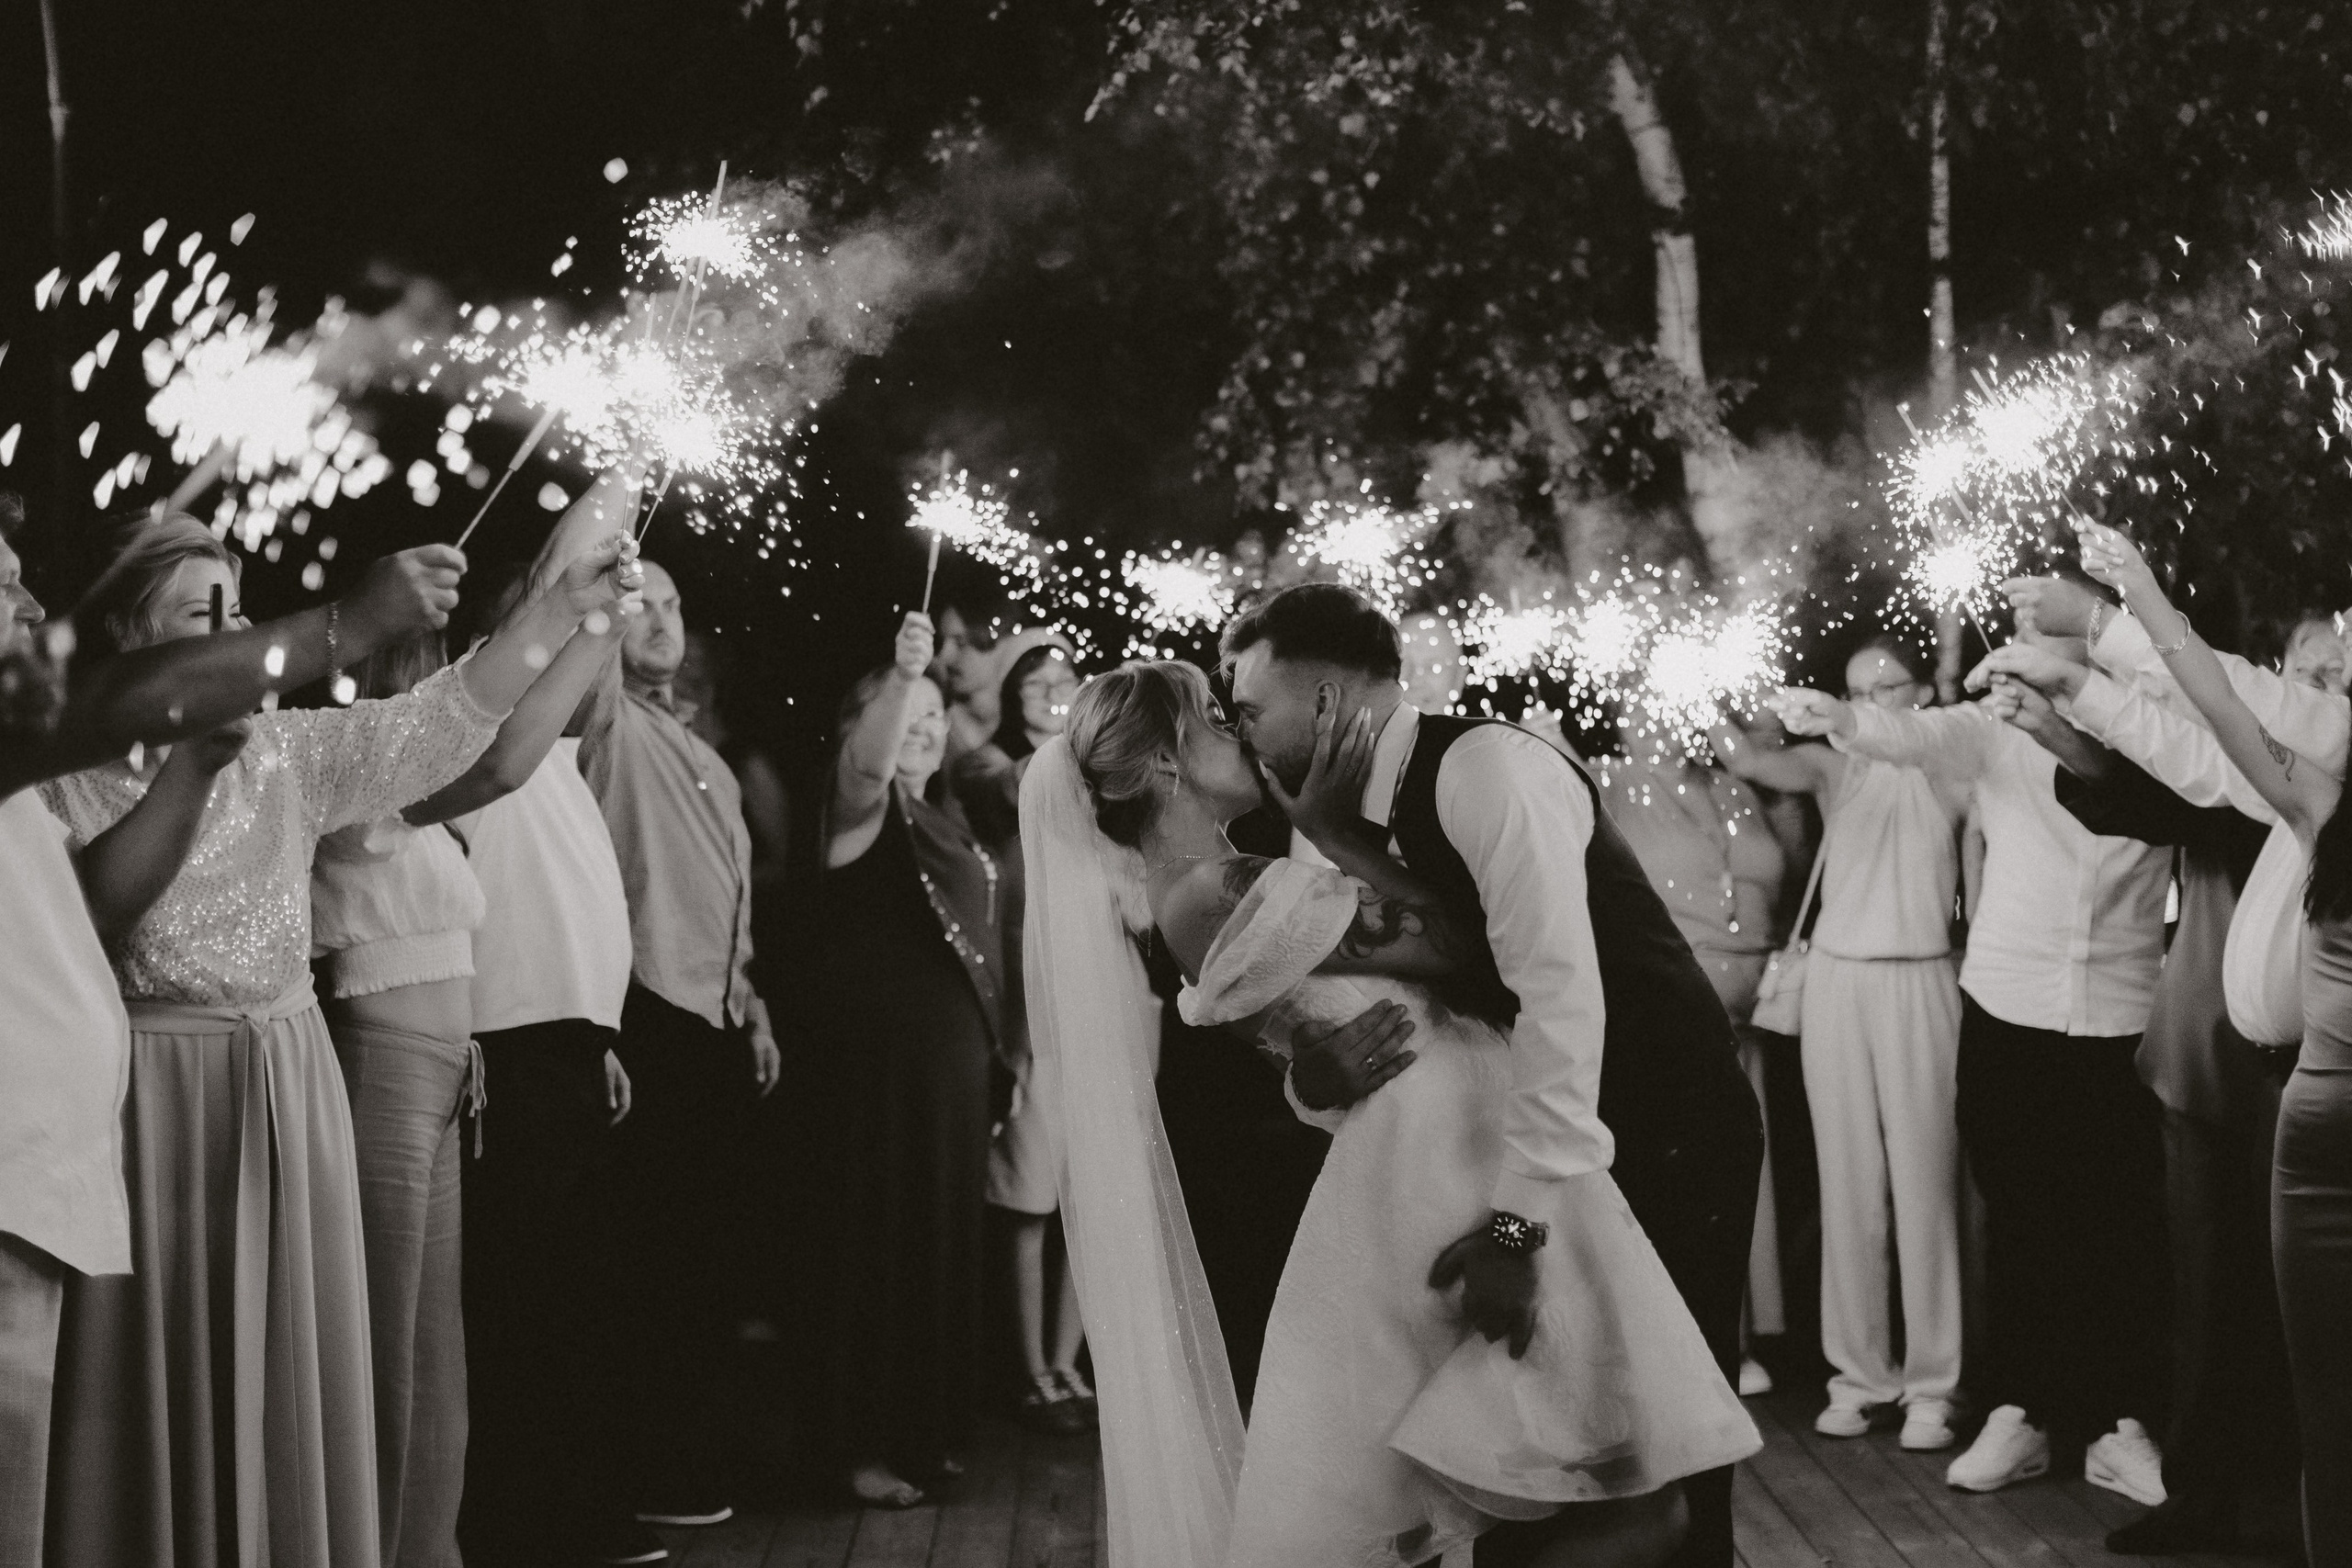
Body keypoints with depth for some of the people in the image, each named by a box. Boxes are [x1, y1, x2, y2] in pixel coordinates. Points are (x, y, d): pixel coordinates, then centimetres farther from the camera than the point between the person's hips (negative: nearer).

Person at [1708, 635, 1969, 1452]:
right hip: (1837, 980, 2)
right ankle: (1858, 1369, 14)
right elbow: (1757, 764, -11)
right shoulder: (1837, 767, 6)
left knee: (1923, 1181, -2)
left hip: (1920, 983, -2)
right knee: (1849, 1182, 6)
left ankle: (1930, 1381, 5)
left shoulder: (1951, 772, 4)